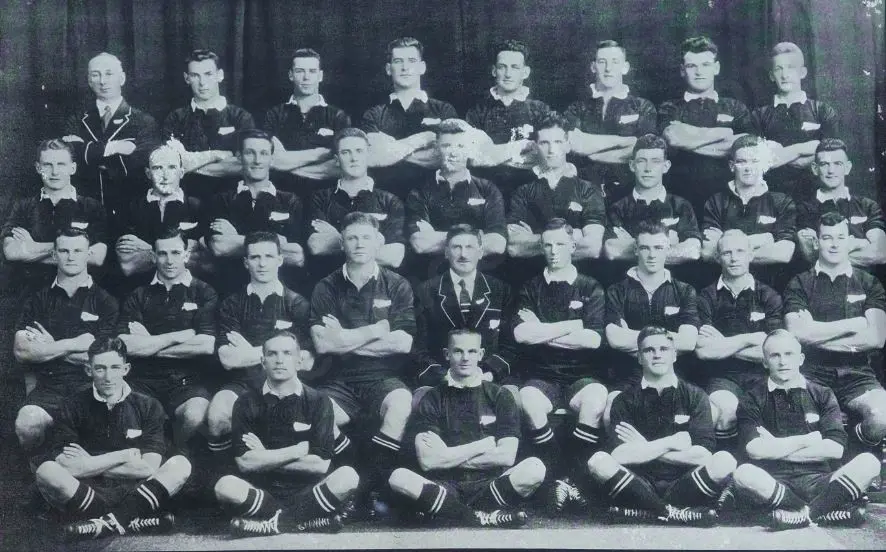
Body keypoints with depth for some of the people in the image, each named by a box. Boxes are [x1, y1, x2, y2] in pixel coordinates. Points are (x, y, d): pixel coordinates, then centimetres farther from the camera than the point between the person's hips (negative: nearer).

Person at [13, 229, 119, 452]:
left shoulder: (105, 301, 8)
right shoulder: (38, 299, 14)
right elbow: (21, 351, 2)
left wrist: (49, 348, 2)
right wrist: (72, 345, -5)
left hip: (90, 384, -1)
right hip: (48, 386, 1)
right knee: (26, 424, -31)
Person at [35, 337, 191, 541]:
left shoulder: (148, 407, 5)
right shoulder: (74, 406, 3)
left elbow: (149, 468, -6)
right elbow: (66, 467, -11)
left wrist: (90, 465, -5)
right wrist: (123, 457, -8)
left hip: (133, 492, 1)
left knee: (180, 464, -22)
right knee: (47, 472, -28)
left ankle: (109, 522, -32)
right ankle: (132, 521, -30)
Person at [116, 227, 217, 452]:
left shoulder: (204, 294, 9)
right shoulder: (139, 296, 14)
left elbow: (206, 346, -7)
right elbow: (125, 345, -1)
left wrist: (149, 345, -1)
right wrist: (179, 336, -4)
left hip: (188, 381, -1)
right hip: (144, 380, 1)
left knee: (196, 416, -33)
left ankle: (178, 448, 3)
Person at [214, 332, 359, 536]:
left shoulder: (319, 402, 4)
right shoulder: (247, 403, 4)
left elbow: (320, 464, -6)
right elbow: (244, 463, -8)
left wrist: (264, 459, -6)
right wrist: (299, 450, -9)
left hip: (305, 492, 1)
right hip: (261, 490, 0)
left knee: (347, 476, -27)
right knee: (225, 487, -31)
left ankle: (273, 522, -19)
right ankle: (308, 520, -20)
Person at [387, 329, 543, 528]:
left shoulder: (499, 396, 11)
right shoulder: (432, 399, 9)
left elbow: (506, 457, -1)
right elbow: (427, 461, -4)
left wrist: (448, 457, -3)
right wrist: (483, 445, -3)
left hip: (489, 486, 0)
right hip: (445, 488, 0)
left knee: (534, 468, -27)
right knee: (398, 478, -30)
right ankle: (484, 518, -31)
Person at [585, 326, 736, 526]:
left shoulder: (695, 396, 8)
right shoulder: (625, 400, 7)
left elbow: (702, 455, -6)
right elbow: (619, 455, -10)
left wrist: (645, 450, -4)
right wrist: (671, 442, -6)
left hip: (682, 485, 0)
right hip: (640, 485, 0)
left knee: (724, 461, -25)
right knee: (599, 461, -27)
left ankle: (647, 512, -23)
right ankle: (673, 513, -23)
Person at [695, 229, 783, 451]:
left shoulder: (768, 296, 10)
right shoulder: (707, 297, 7)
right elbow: (703, 351, -6)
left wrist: (723, 345, -1)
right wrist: (751, 339, -4)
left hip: (761, 375, 1)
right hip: (722, 376, -1)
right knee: (726, 410, -34)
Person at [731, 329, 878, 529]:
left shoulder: (822, 395, 13)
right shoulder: (753, 399, 8)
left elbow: (835, 449, 0)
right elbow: (756, 450, -7)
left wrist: (776, 448, -3)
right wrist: (809, 439, -1)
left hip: (816, 481, 2)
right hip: (773, 482, -2)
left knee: (868, 463, -22)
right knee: (743, 474, -35)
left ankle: (803, 513, -24)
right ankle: (823, 511, -23)